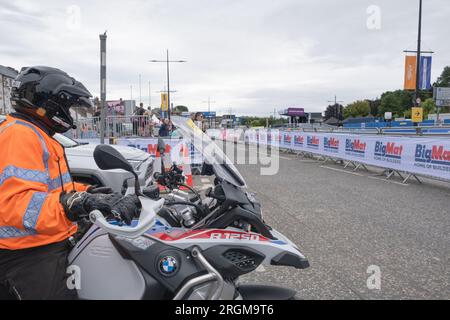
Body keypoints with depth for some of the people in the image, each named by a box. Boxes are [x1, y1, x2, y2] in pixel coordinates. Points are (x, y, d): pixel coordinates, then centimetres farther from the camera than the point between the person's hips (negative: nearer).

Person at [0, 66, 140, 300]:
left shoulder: (35, 135, 17)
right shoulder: (19, 135, -19)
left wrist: (85, 193, 15)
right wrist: (79, 204, -44)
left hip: (42, 247, 11)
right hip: (30, 256, -11)